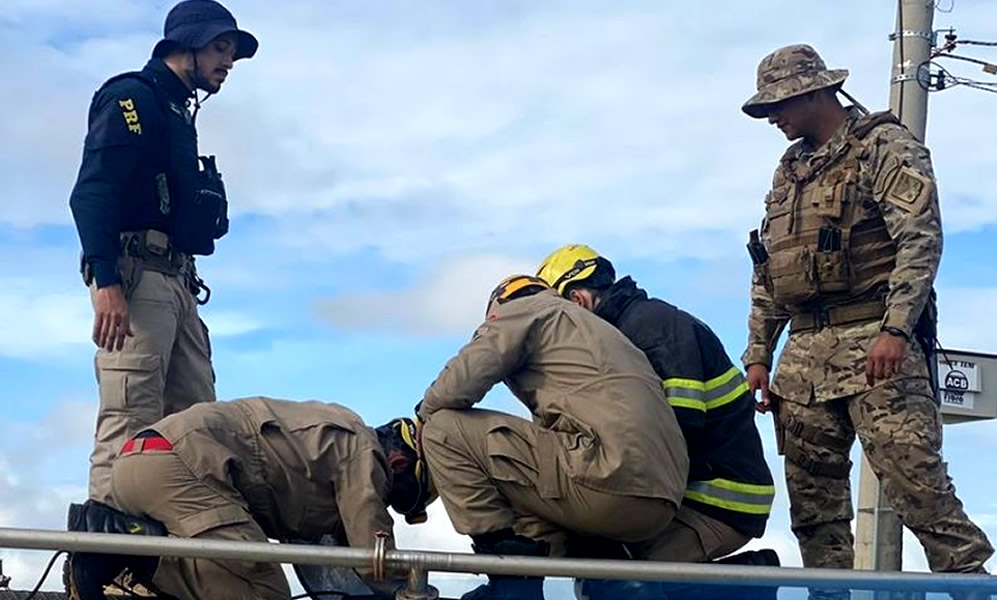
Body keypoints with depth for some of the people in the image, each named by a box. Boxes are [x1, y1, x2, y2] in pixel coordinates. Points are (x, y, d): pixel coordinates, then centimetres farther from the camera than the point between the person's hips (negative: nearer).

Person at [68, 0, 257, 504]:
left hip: (177, 283, 10)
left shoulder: (178, 116, 28)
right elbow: (91, 193, -13)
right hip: (135, 275, -9)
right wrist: (107, 282, -24)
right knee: (131, 419, -16)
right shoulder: (133, 97, 0)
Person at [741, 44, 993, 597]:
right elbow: (766, 276, 25)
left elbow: (921, 240, -12)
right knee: (812, 497, 5)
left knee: (914, 477, -16)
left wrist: (896, 329, -23)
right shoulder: (788, 171, 22)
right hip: (806, 354, 7)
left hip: (875, 344, -7)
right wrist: (758, 356, 16)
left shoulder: (884, 147, -1)